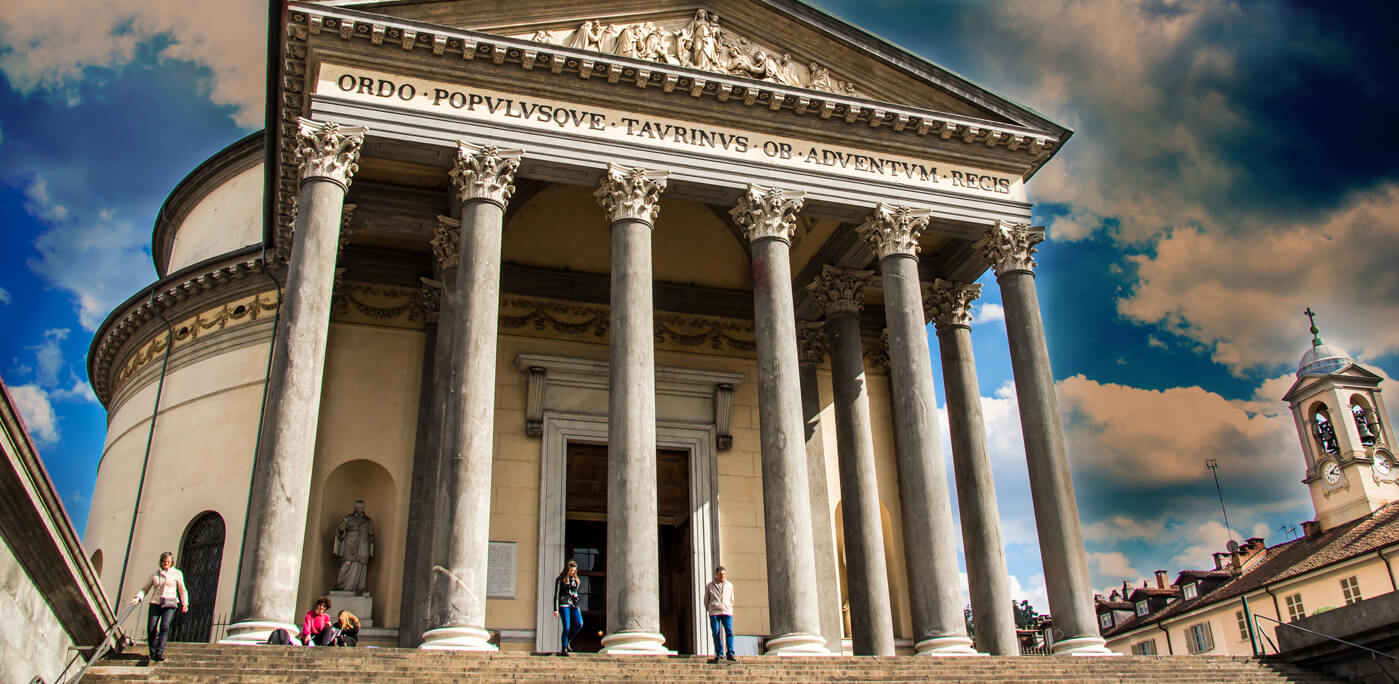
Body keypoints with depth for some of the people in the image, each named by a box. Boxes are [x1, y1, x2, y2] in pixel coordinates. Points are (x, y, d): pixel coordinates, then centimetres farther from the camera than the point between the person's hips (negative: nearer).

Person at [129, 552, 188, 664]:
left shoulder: (177, 574, 10)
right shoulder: (155, 574, 13)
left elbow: (182, 590, 14)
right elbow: (145, 589, 14)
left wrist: (184, 603, 6)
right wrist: (138, 597, -3)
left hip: (169, 605, -2)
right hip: (155, 604, 2)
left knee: (164, 627, -21)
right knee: (151, 629, -10)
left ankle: (159, 653, -25)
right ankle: (153, 654, 7)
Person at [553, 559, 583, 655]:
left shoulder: (575, 579, 17)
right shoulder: (560, 579, 2)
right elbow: (556, 594, -2)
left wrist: (577, 607, 20)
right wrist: (556, 609, -10)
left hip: (574, 605, 5)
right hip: (564, 604, -5)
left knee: (579, 624, -14)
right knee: (567, 627, -12)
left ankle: (568, 641, 7)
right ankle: (564, 649, 1)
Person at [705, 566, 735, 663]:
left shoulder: (730, 585, 15)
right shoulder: (709, 586, 10)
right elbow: (706, 600, 18)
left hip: (727, 612, 0)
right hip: (714, 613, 0)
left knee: (729, 632, -13)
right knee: (716, 634, -2)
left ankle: (730, 654, -13)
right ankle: (719, 654, 6)